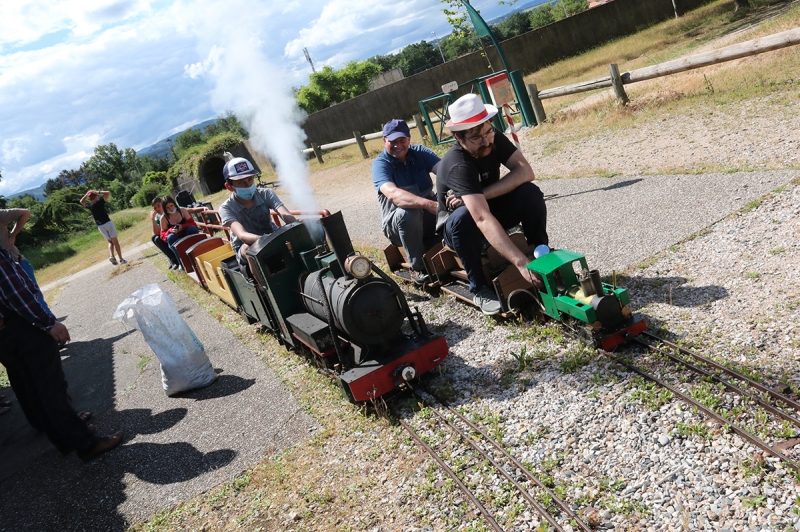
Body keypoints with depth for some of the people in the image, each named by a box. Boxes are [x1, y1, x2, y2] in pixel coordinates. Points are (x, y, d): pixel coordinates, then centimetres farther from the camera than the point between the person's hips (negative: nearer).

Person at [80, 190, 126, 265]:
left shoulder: (90, 206, 0)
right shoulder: (100, 202, -10)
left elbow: (81, 202, 20)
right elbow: (108, 193, -8)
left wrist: (87, 194, 11)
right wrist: (98, 192, -6)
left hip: (100, 226, 4)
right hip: (108, 223, -4)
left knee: (110, 242, 17)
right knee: (115, 241, 1)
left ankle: (112, 256, -6)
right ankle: (121, 259, -1)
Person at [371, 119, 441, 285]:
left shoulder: (420, 153, -3)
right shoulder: (380, 164, -15)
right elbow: (393, 194, -35)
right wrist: (428, 204, -50)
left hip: (428, 217, 3)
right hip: (398, 224, -3)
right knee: (407, 212, -38)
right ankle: (418, 267, -20)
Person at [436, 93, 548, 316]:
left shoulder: (494, 139, -16)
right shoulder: (457, 165, -35)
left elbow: (526, 172, -23)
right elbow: (482, 219, -46)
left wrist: (479, 196, -32)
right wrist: (521, 262, -54)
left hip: (491, 209, 5)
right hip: (460, 228, -4)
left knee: (530, 193, -23)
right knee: (463, 216, -39)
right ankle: (479, 288, -22)